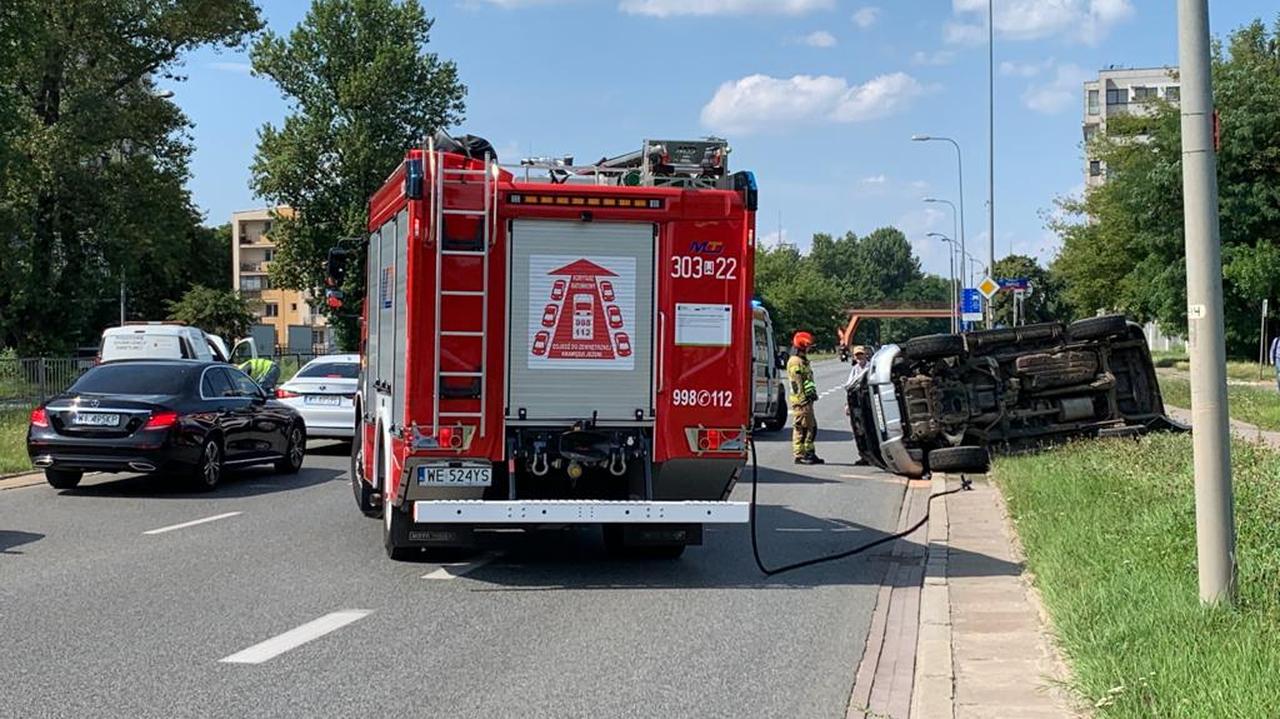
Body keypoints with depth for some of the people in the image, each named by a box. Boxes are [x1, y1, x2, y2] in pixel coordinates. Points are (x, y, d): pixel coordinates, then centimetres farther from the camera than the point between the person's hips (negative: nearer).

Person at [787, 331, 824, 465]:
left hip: (807, 400, 11)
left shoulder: (803, 361, 21)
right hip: (801, 400, -11)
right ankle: (799, 455, -5)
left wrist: (813, 394, 21)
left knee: (811, 426, 13)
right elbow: (796, 383, -18)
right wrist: (802, 399, -22)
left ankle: (809, 453, 20)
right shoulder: (795, 361, -12)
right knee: (801, 428, -8)